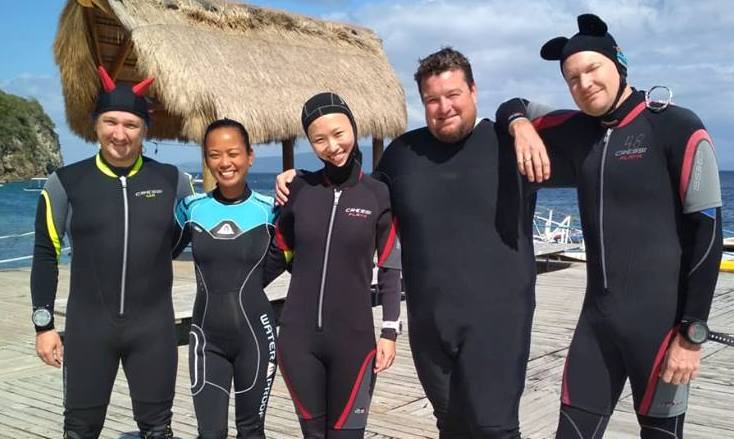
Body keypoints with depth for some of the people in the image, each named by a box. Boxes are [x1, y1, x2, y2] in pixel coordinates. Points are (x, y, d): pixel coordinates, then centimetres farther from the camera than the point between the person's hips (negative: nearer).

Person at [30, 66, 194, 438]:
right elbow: (46, 255, 2)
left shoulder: (171, 181, 0)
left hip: (153, 326, 1)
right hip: (88, 326, -1)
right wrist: (44, 324, 1)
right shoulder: (66, 183, -3)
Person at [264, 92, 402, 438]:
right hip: (298, 338, 2)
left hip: (354, 338, -2)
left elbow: (390, 270, 2)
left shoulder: (379, 195, -2)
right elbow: (277, 255, 11)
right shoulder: (299, 189, 1)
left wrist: (390, 331, -2)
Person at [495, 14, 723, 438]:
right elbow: (513, 107, 22)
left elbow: (707, 230, -10)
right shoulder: (577, 133, 7)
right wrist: (521, 125, -4)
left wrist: (692, 332, -13)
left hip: (659, 318, -5)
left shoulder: (677, 127, -8)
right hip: (597, 315, 5)